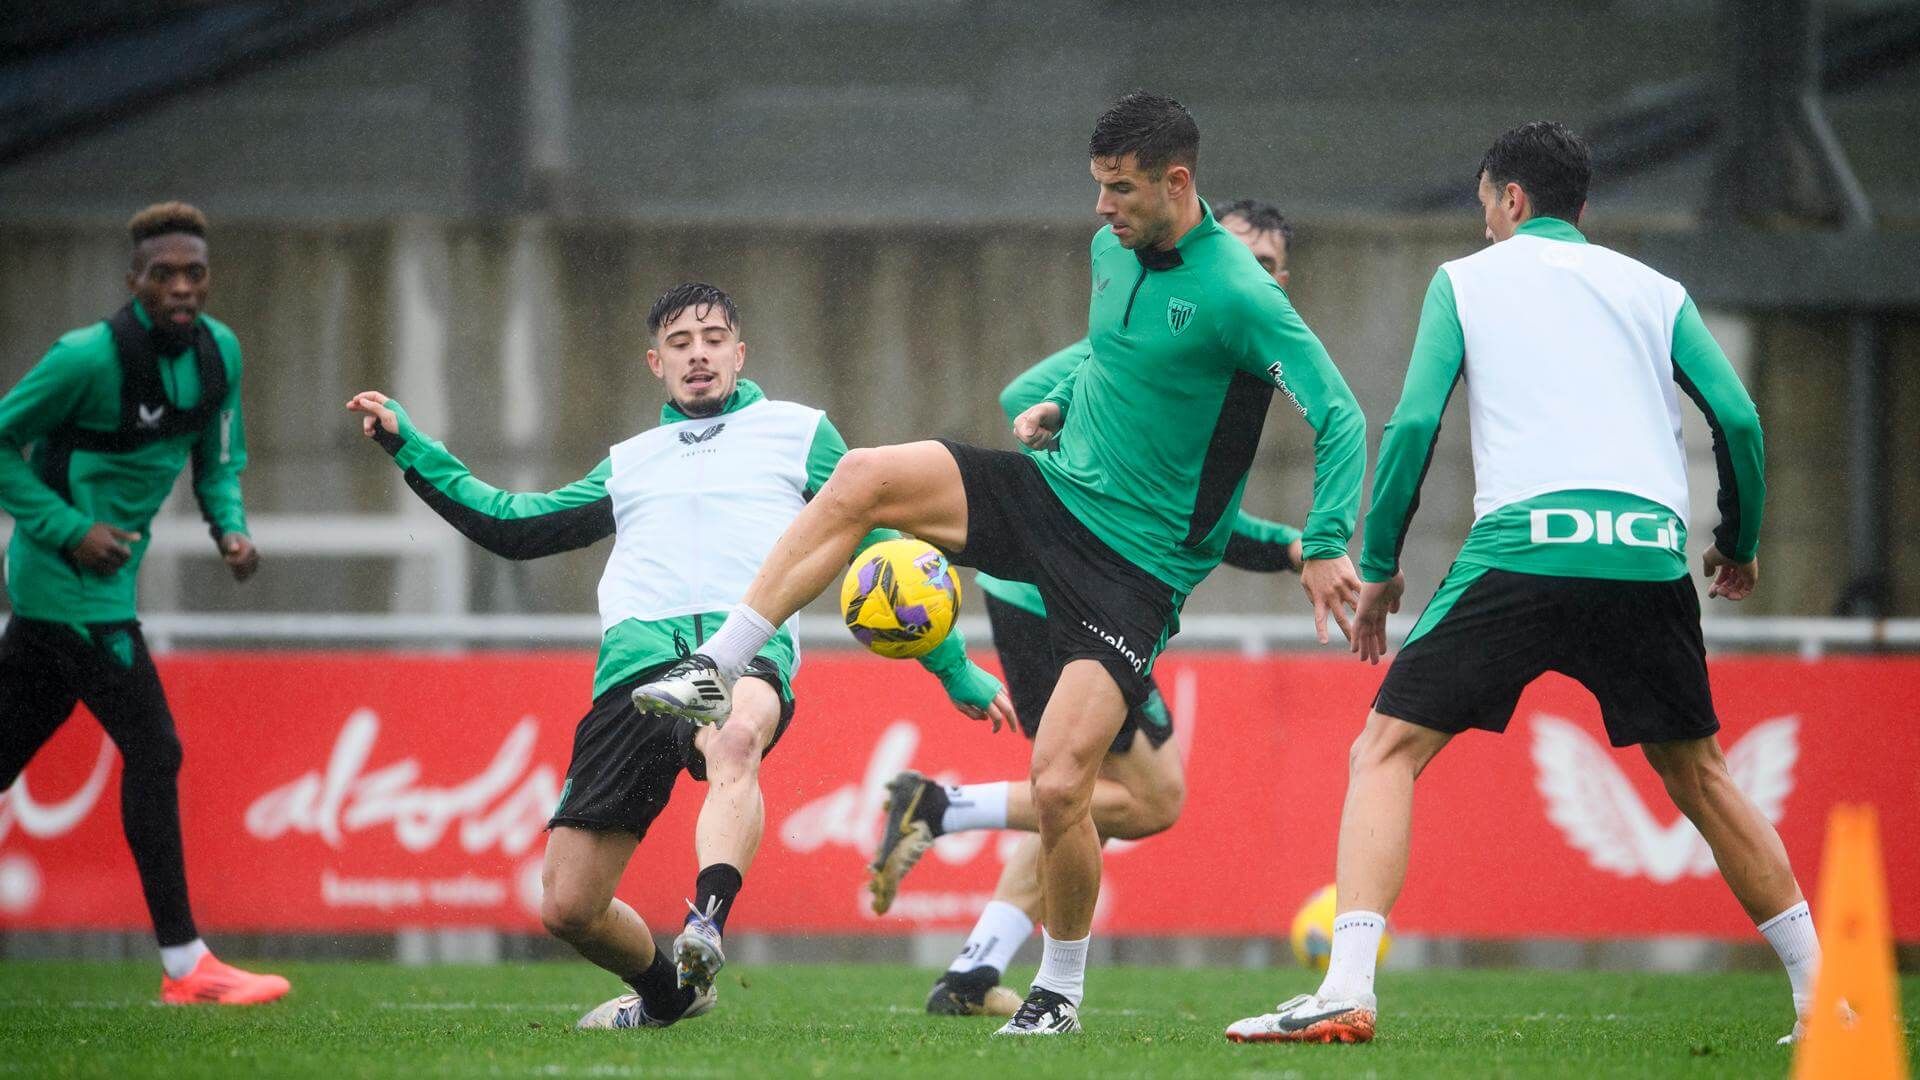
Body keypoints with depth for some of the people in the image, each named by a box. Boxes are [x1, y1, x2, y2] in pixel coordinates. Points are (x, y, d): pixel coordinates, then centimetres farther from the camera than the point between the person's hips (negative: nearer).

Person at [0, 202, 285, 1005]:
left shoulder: (218, 352, 6)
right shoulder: (90, 358, -18)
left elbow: (217, 461, 17)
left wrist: (231, 529, -2)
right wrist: (70, 529, -17)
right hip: (72, 585, -8)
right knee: (153, 751, -9)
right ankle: (184, 966, -5)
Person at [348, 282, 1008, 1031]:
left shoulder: (795, 431, 23)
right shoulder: (629, 463, 32)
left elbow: (882, 549, 25)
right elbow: (512, 527, 36)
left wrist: (955, 668, 24)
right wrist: (408, 447, 30)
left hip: (745, 648, -4)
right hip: (637, 662, 4)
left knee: (735, 739, -44)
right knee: (567, 907, -5)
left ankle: (708, 917, -61)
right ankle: (668, 993, 23)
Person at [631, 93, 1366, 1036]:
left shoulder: (1238, 295, -19)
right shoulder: (1114, 250, 5)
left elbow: (1339, 417, -18)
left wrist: (1325, 547, -27)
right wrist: (1063, 400, 7)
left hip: (1135, 563, -7)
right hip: (1054, 490, 7)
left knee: (1059, 785, -15)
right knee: (861, 480, -13)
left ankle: (1060, 992, 8)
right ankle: (715, 672, -7)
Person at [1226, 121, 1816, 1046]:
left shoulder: (1466, 280, 16)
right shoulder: (1653, 290, 22)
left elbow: (1413, 424, 5)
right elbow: (1736, 417, 11)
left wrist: (1378, 568, 12)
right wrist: (1739, 543, 26)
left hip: (1524, 545, -3)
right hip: (1650, 550, 3)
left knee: (1385, 753, 2)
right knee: (1697, 776, 20)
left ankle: (1347, 988, -17)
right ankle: (1821, 993, 18)